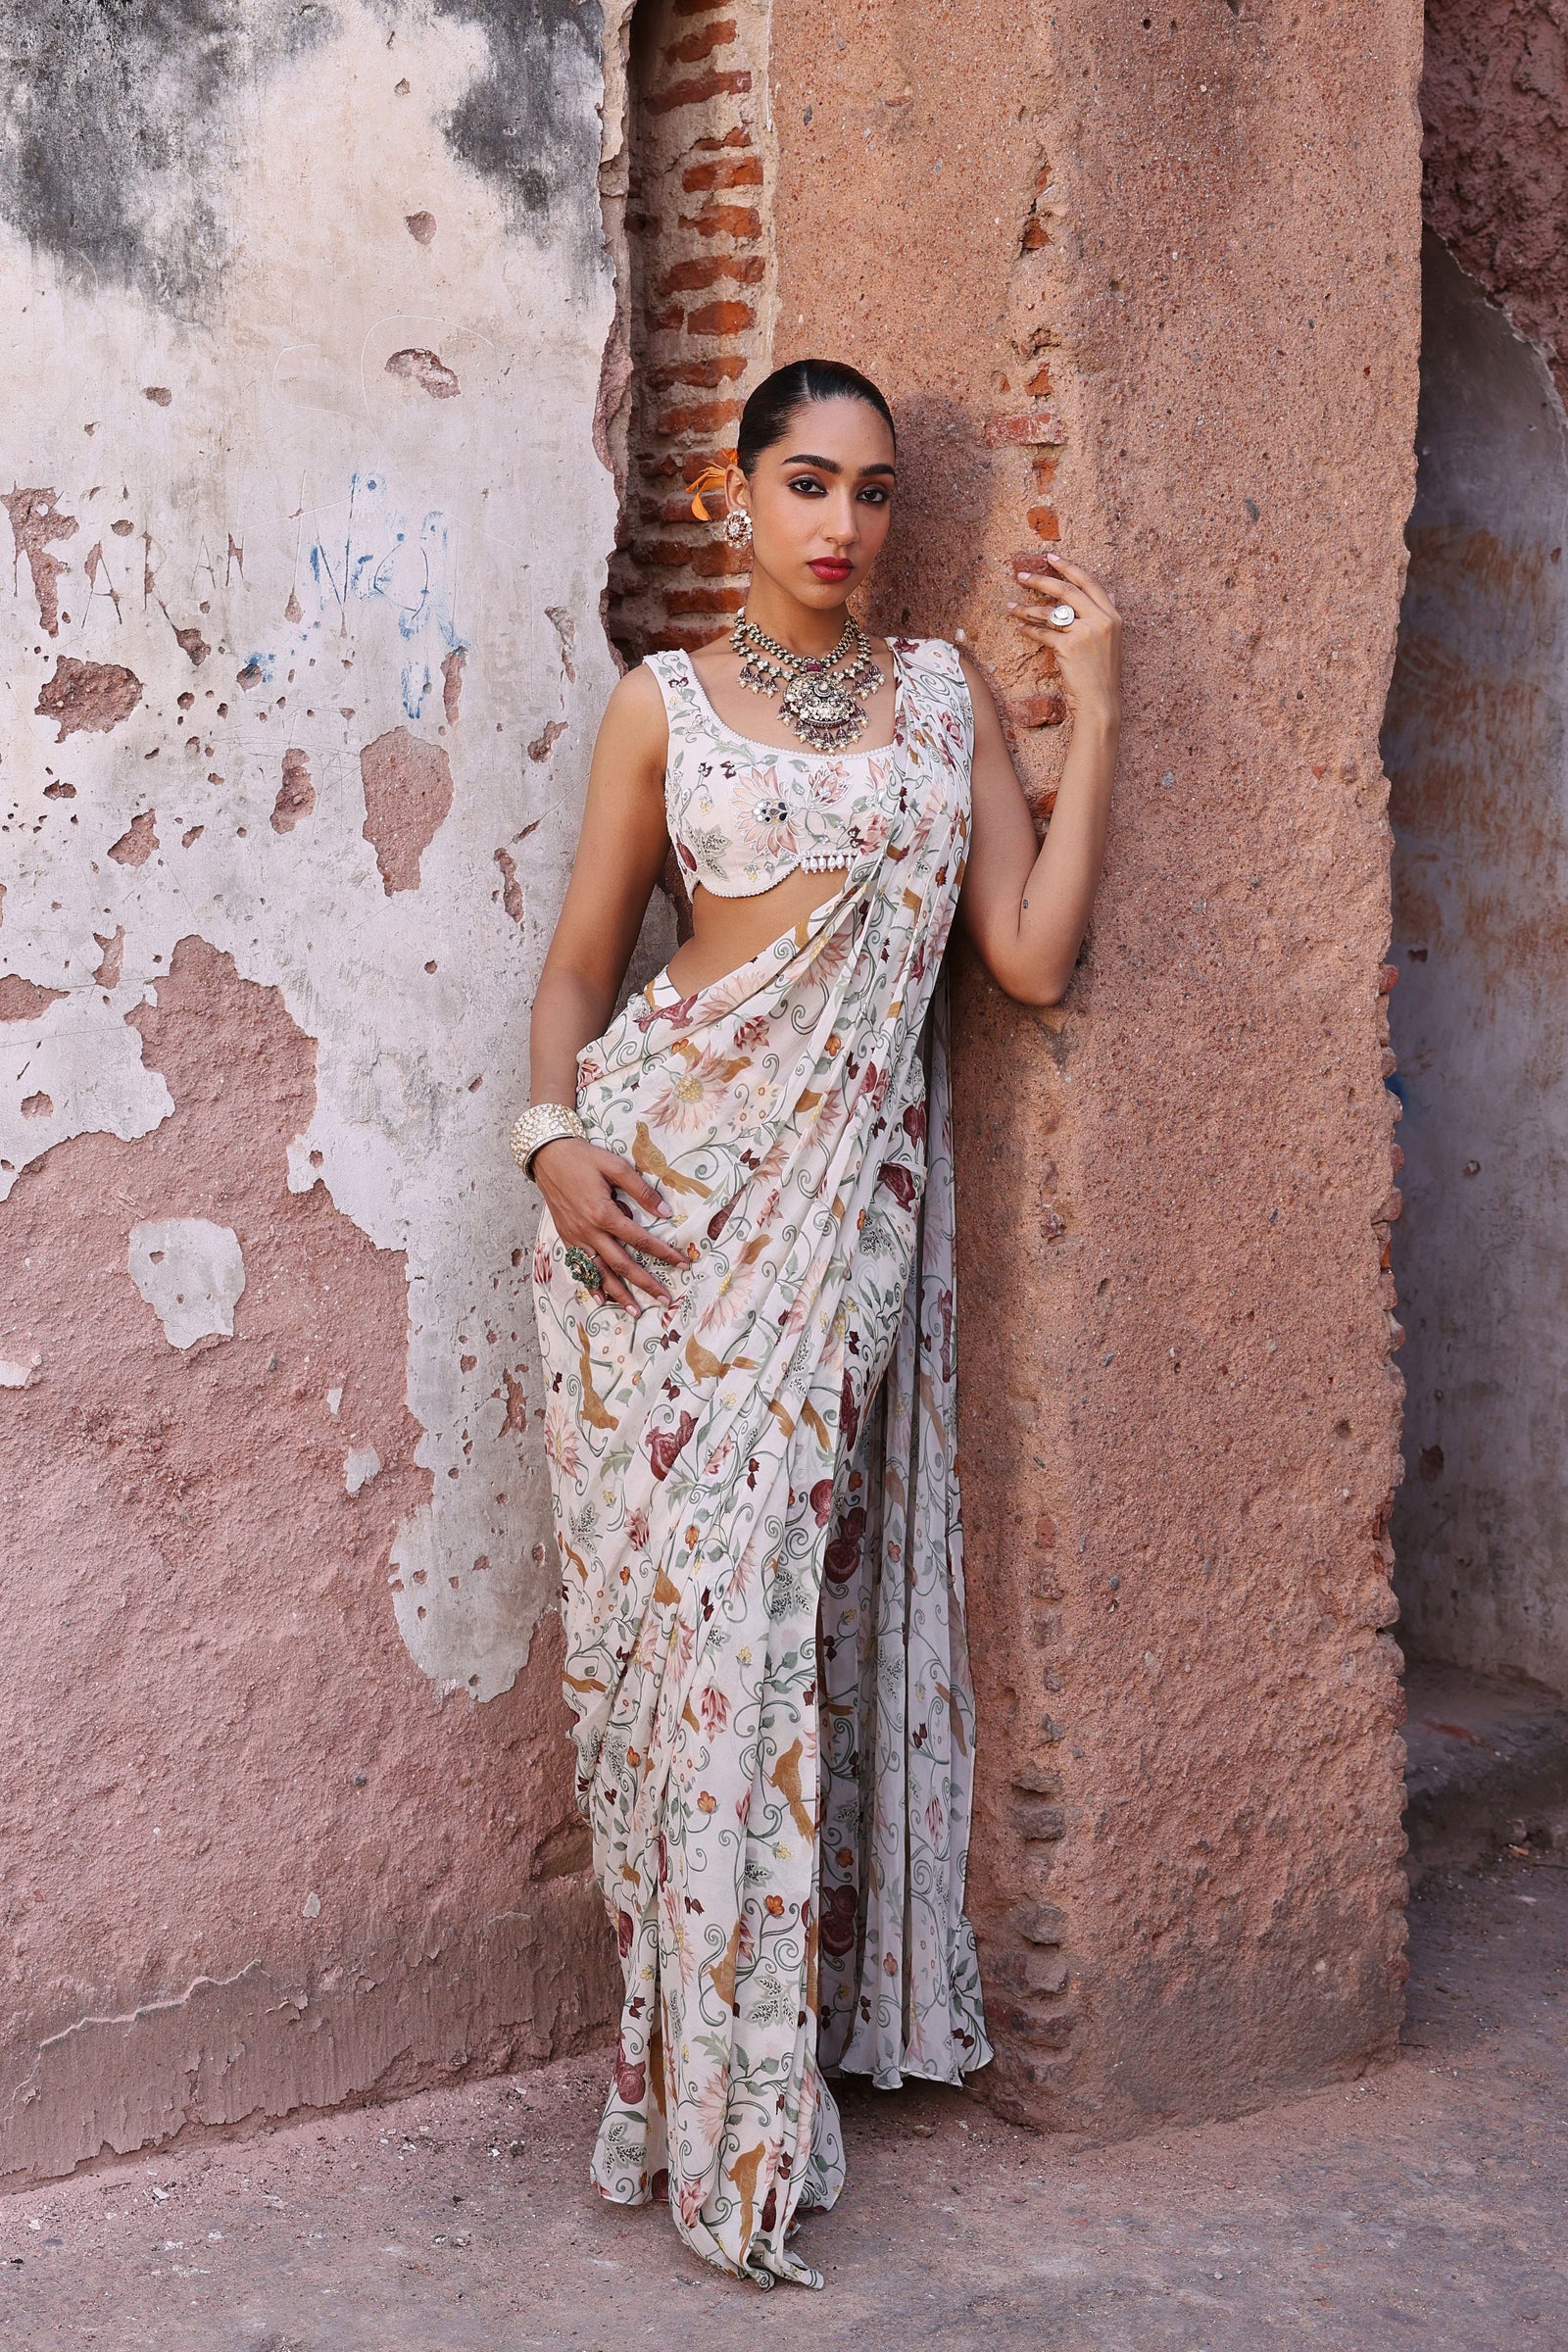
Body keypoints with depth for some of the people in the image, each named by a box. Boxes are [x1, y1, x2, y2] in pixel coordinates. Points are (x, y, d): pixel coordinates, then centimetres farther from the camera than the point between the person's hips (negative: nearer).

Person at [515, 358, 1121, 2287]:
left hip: (852, 1185, 1)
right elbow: (580, 965, 9)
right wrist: (559, 1132, -9)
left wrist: (1094, 711, 1)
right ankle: (708, 2078, 10)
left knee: (792, 1580, -2)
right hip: (667, 1177, -1)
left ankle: (758, 2077, 10)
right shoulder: (664, 703, 8)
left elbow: (1031, 957, 2)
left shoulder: (941, 689, 12)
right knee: (680, 1580, -3)